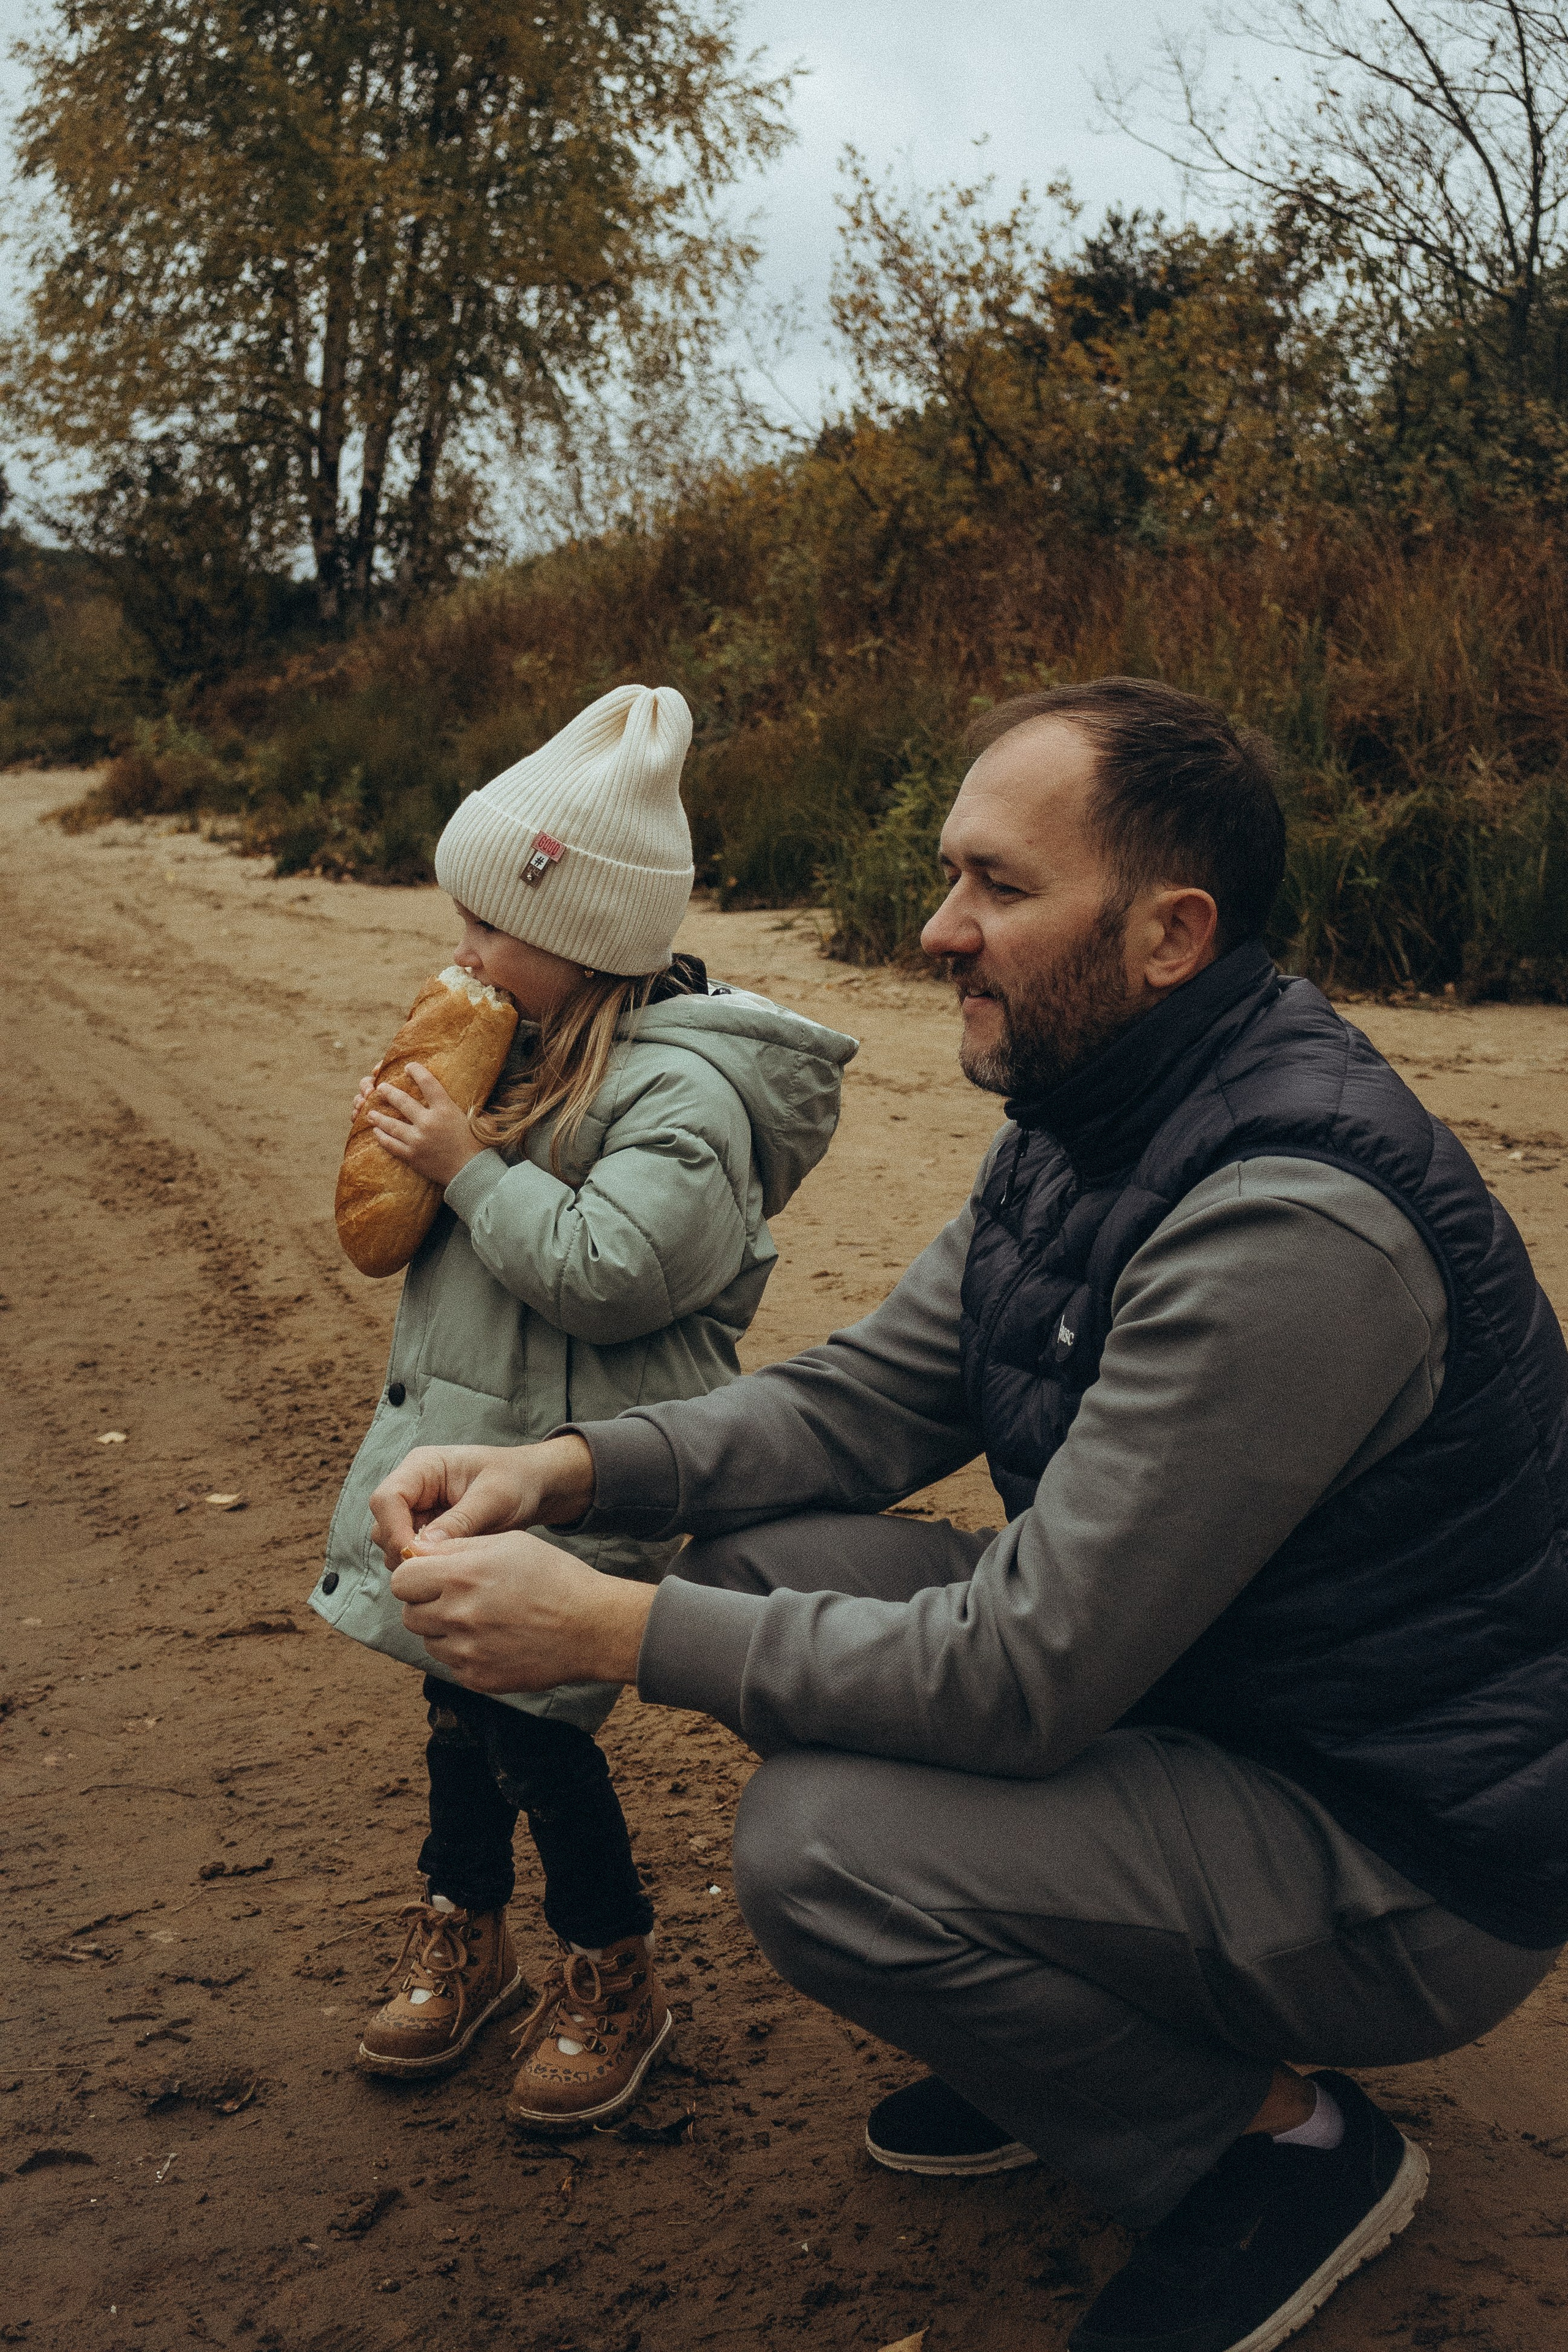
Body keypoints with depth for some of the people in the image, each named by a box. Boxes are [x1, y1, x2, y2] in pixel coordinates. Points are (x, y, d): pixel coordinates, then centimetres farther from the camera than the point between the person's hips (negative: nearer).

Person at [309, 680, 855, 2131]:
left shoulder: (683, 1093, -19)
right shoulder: (537, 1057, 9)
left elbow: (605, 1273, -28)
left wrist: (471, 1166, -21)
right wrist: (424, 1135, 4)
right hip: (474, 1444, 9)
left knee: (531, 1722, -2)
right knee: (462, 1694, 18)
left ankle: (614, 1982, 20)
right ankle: (464, 1939, 38)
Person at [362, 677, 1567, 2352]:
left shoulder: (1292, 1225, -31)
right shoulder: (1083, 1123, 0)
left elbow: (1025, 1678, -29)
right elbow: (867, 1398, 5)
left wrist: (613, 1631, -24)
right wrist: (569, 1468, -11)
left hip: (1413, 1860, -9)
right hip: (1182, 1691, 9)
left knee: (825, 1848, -25)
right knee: (767, 1560, -1)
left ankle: (1284, 2142, 1)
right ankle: (1064, 2032, 16)